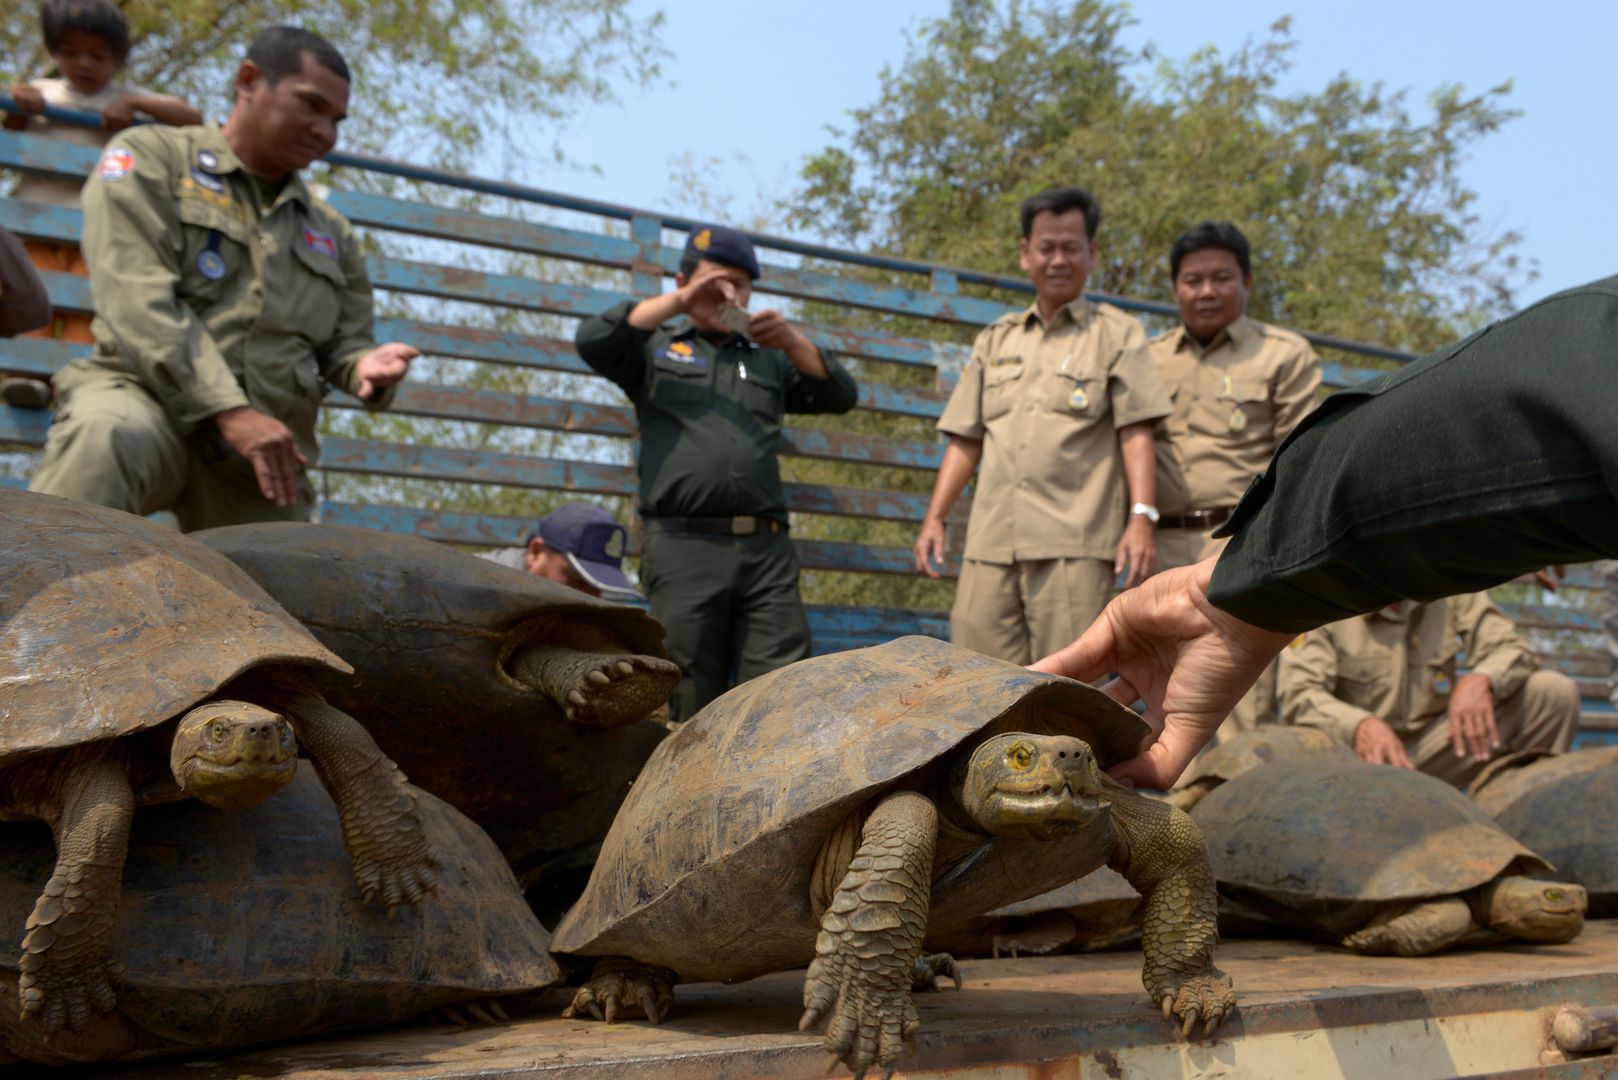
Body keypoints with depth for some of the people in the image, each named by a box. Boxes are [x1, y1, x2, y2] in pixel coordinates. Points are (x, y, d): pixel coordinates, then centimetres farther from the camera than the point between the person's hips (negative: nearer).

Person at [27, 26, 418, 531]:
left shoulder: (332, 234, 21)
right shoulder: (150, 158, 5)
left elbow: (342, 344, 23)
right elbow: (140, 302, -9)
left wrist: (365, 365, -4)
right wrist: (229, 410, -21)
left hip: (265, 448, 6)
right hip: (149, 397, -5)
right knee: (107, 435, -38)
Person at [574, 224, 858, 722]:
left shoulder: (769, 359, 26)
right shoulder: (657, 349, 20)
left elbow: (840, 396, 16)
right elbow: (593, 340, 2)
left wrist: (791, 341, 0)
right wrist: (679, 303, -1)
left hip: (766, 550, 2)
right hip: (683, 548, -2)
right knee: (692, 704, -2)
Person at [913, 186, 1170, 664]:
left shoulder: (1117, 333, 10)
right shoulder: (995, 339, 22)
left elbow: (1135, 432, -1)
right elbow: (965, 440, 19)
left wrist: (1142, 516, -13)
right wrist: (934, 518, 10)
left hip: (1075, 542, -4)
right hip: (991, 541, 4)